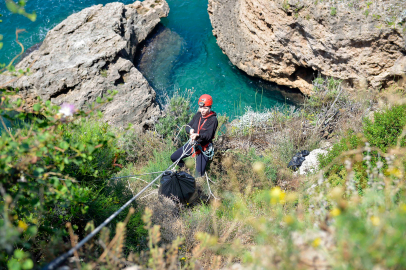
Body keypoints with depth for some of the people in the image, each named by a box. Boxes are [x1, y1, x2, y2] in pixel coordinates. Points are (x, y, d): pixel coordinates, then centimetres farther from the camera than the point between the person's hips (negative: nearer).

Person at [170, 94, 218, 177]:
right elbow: (187, 126, 2)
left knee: (199, 175, -7)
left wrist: (198, 135, -47)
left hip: (204, 147, -6)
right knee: (174, 158, 9)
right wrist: (190, 130, -23)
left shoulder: (213, 120, -18)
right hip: (193, 144, 6)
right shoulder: (198, 115, -1)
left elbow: (209, 135, -28)